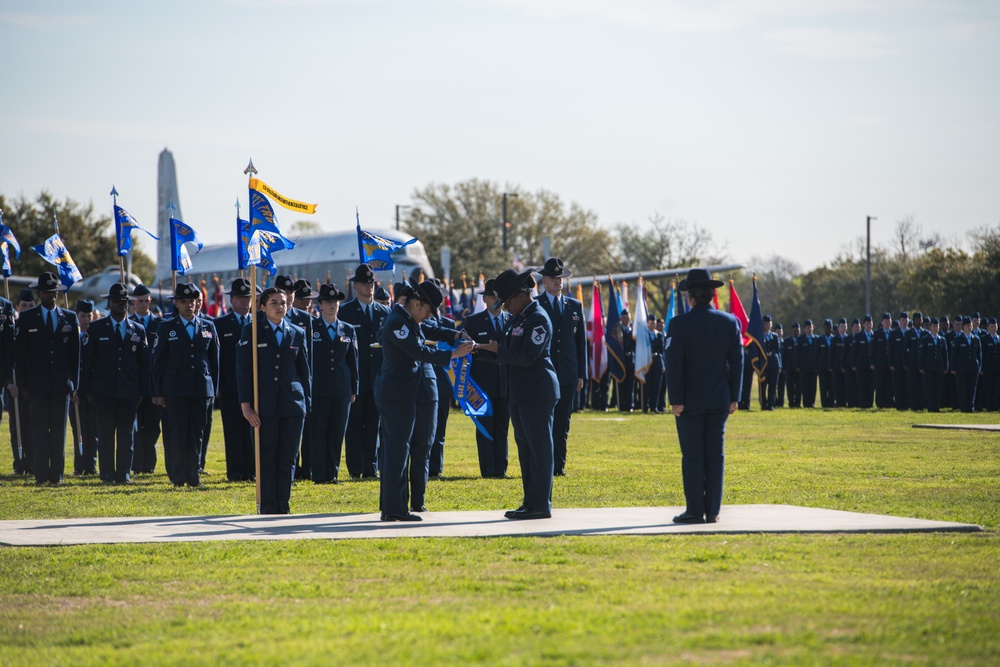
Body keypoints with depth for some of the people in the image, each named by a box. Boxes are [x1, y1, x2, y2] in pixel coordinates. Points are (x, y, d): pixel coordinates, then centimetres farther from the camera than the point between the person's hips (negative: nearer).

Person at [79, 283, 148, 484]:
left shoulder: (138, 330, 10)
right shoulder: (96, 328, 5)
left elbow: (144, 363, 10)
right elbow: (86, 361, 4)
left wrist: (142, 391, 3)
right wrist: (86, 390, -2)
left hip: (129, 392, 1)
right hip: (104, 391, -1)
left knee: (126, 435, 1)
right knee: (105, 435, 0)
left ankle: (124, 474, 6)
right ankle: (107, 474, 3)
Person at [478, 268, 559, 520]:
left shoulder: (538, 319, -13)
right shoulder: (517, 319, 15)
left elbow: (527, 356, -21)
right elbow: (509, 354, 16)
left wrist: (498, 349, -17)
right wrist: (482, 349, 3)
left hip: (537, 393, -10)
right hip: (520, 394, 10)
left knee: (539, 448, -6)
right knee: (525, 447, 12)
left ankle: (540, 504, -5)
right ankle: (530, 502, 18)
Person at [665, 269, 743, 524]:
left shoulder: (679, 324, -10)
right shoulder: (730, 322, 2)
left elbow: (674, 364, -11)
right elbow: (737, 362, 5)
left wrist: (676, 400, -8)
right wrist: (734, 397, 10)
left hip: (690, 400, -3)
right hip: (719, 400, 4)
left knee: (692, 455, 0)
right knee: (715, 455, 7)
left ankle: (695, 510, -2)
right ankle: (713, 511, 7)